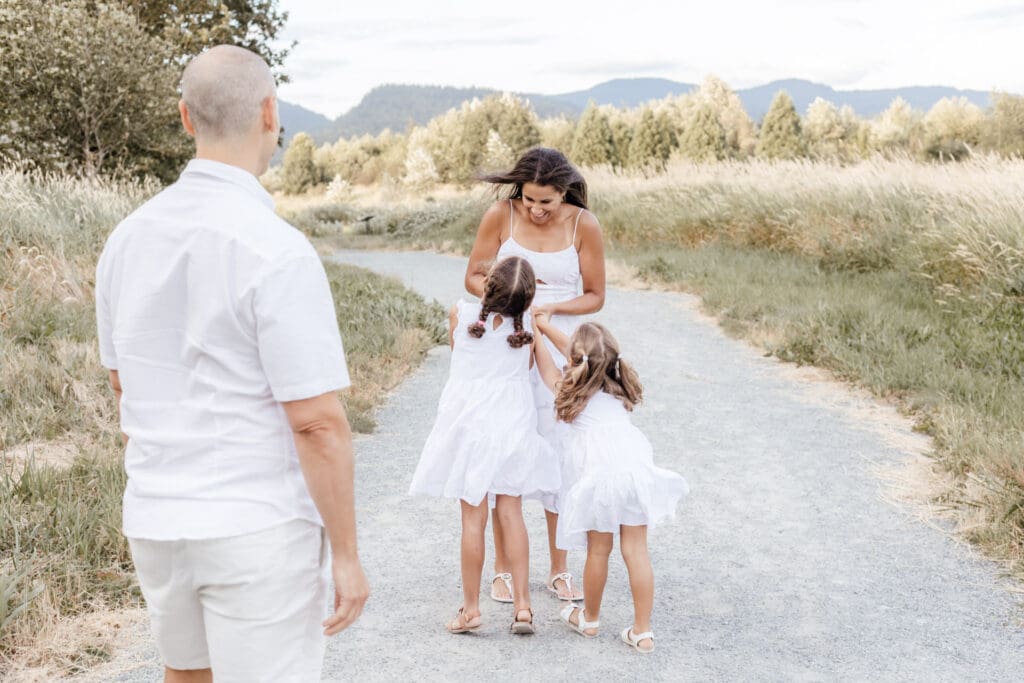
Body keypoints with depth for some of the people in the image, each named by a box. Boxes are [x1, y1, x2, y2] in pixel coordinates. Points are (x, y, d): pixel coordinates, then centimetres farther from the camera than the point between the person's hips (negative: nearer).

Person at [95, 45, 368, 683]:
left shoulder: (129, 239, 2)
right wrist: (347, 556, -11)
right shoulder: (277, 252, -20)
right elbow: (319, 424, -20)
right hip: (261, 532, -7)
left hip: (157, 522, 7)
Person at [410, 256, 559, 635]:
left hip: (468, 423, -1)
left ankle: (471, 608, 11)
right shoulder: (528, 324, -7)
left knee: (473, 518, 4)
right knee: (511, 512, 8)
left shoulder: (460, 315, -9)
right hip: (512, 424, 1)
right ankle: (522, 604, 6)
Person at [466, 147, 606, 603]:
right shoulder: (500, 215, -7)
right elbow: (473, 276, 1)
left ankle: (559, 570, 17)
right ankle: (502, 570, 16)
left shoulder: (584, 225, -6)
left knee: (560, 458, 3)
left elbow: (595, 295, -1)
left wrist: (551, 307, -18)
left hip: (560, 353, 0)